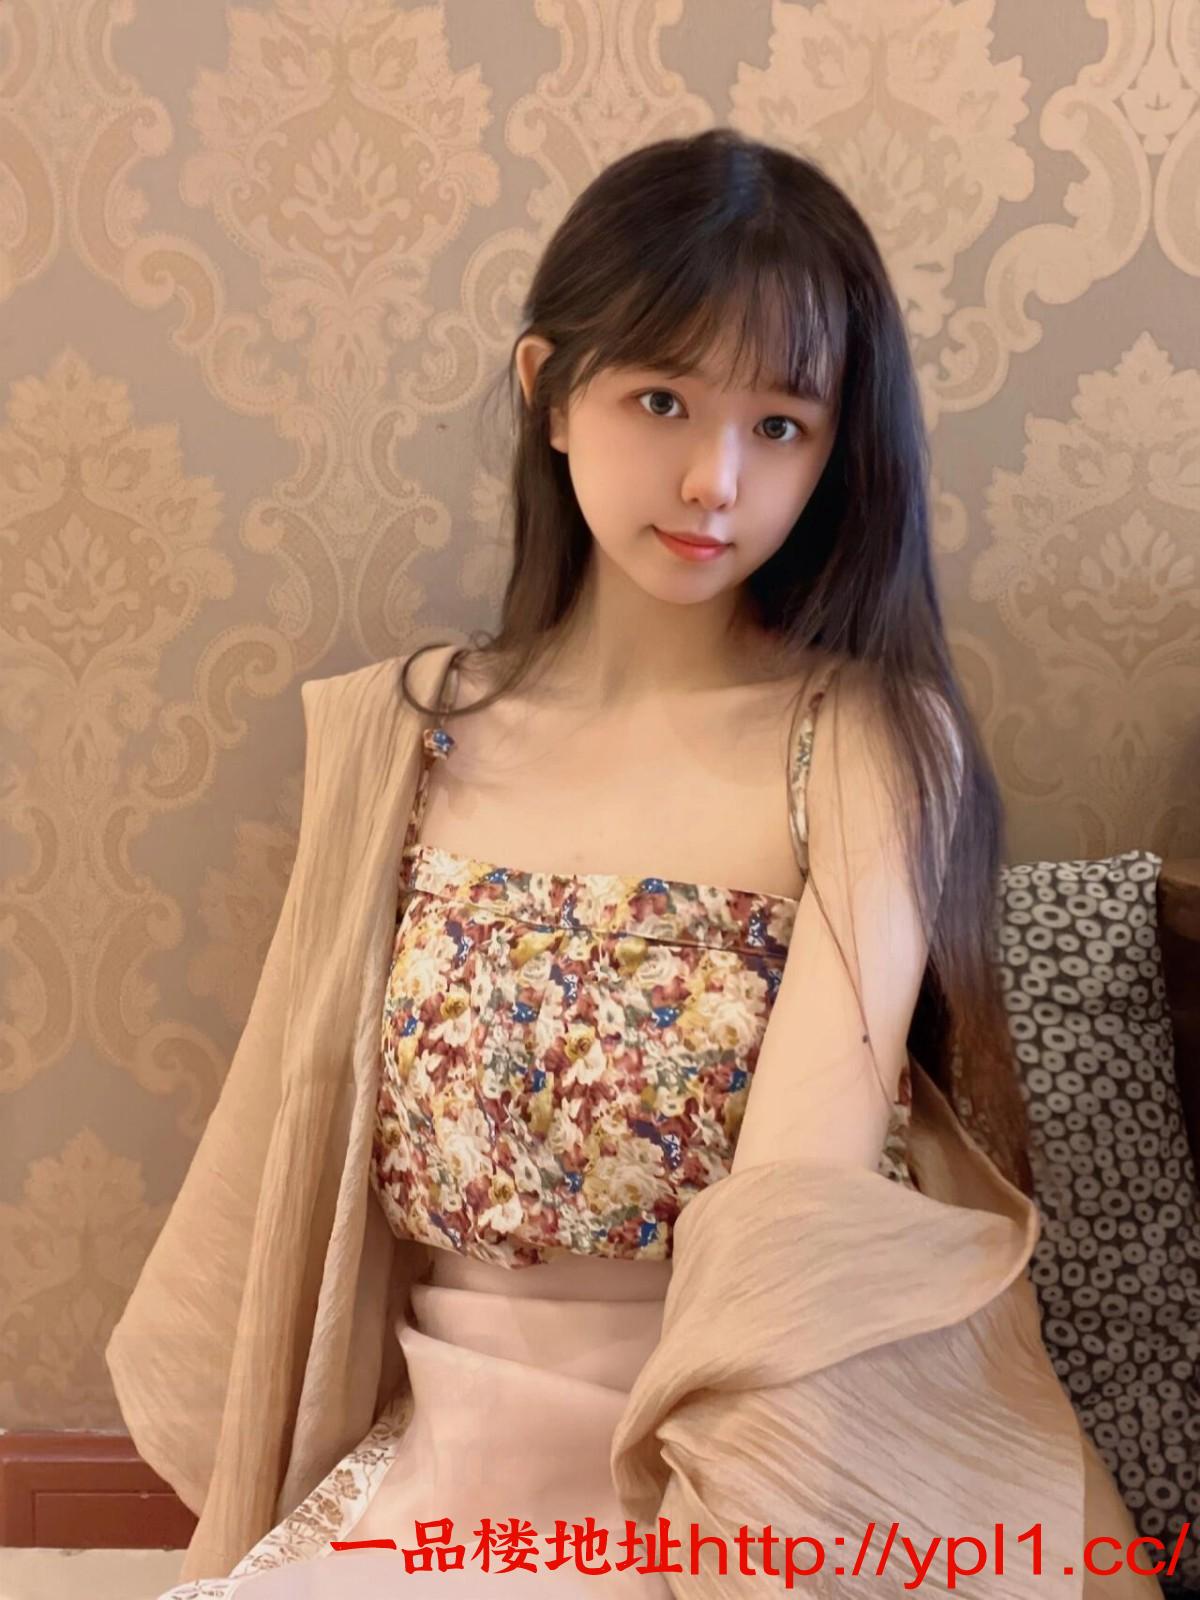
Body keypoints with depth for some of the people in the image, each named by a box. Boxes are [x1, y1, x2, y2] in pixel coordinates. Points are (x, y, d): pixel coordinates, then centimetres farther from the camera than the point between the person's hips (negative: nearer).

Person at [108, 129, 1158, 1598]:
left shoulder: (871, 748, -8)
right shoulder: (400, 739, 3)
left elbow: (804, 1202, -17)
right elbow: (305, 1144, 8)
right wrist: (249, 1473, 9)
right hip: (439, 1479, 3)